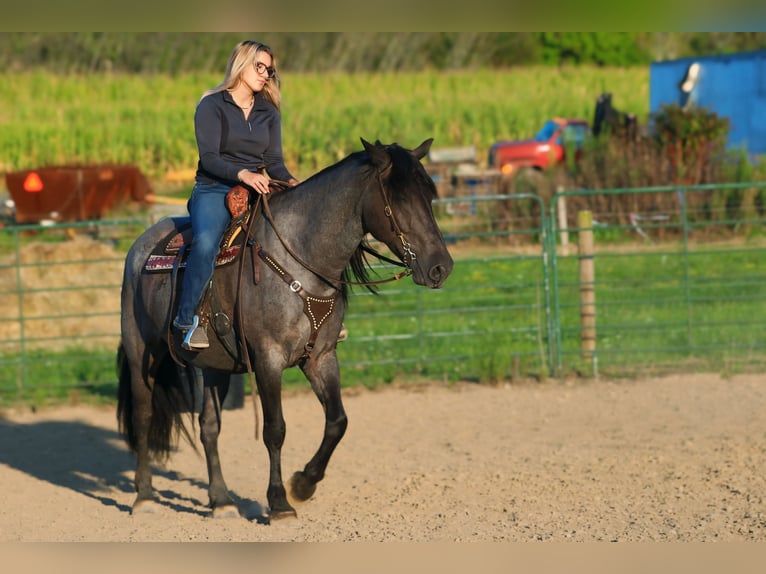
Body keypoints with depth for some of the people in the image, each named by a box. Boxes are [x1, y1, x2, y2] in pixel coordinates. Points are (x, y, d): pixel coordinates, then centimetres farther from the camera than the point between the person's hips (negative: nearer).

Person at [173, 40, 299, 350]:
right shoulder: (212, 105, 0)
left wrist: (290, 181, -12)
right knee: (206, 240, -35)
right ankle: (188, 319, -28)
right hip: (214, 188, -5)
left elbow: (274, 161, 11)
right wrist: (243, 174, -29)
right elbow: (209, 157, -11)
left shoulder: (269, 113, 17)